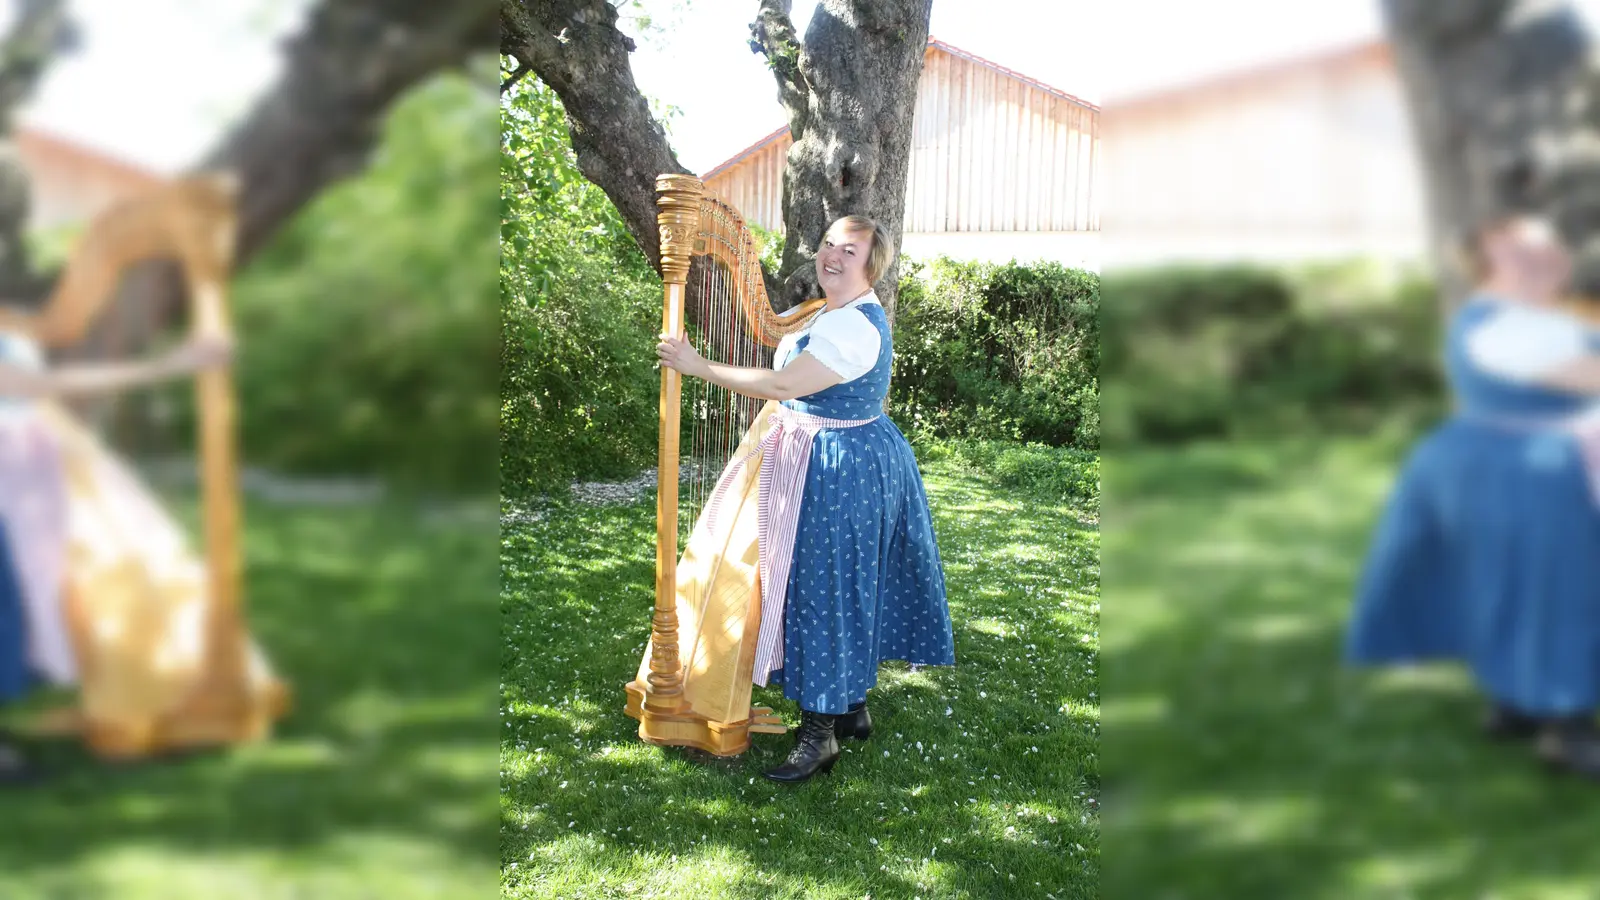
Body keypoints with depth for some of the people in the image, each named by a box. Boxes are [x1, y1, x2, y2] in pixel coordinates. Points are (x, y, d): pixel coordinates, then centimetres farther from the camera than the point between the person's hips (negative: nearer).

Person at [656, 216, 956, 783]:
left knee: (825, 589, -5)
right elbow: (798, 385, 21)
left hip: (844, 474, -11)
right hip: (835, 463, 11)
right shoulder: (836, 314, 12)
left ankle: (820, 733, 3)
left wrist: (699, 367, -24)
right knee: (846, 592, 17)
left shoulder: (856, 326, -22)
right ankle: (853, 708, 28)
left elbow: (784, 385, -28)